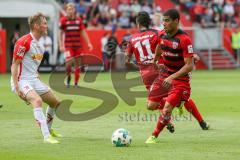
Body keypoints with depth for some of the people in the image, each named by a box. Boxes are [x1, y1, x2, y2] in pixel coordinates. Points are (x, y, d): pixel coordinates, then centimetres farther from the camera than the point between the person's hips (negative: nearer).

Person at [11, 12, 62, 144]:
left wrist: (39, 83, 20)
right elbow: (14, 65, -16)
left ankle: (48, 129, 37)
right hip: (22, 81, -9)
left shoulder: (39, 46, 12)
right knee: (37, 100, -32)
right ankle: (46, 136, -34)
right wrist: (16, 87, -22)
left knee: (55, 102, 14)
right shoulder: (24, 42, -16)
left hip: (34, 80, 9)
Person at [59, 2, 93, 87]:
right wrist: (61, 45, -5)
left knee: (78, 64, 3)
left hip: (78, 45, 3)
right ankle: (68, 77, 7)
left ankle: (76, 83, 15)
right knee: (69, 62, -20)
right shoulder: (63, 20, -3)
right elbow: (60, 33, 1)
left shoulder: (78, 20, 5)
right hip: (68, 45, -3)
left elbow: (83, 32, 8)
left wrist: (88, 43, 2)